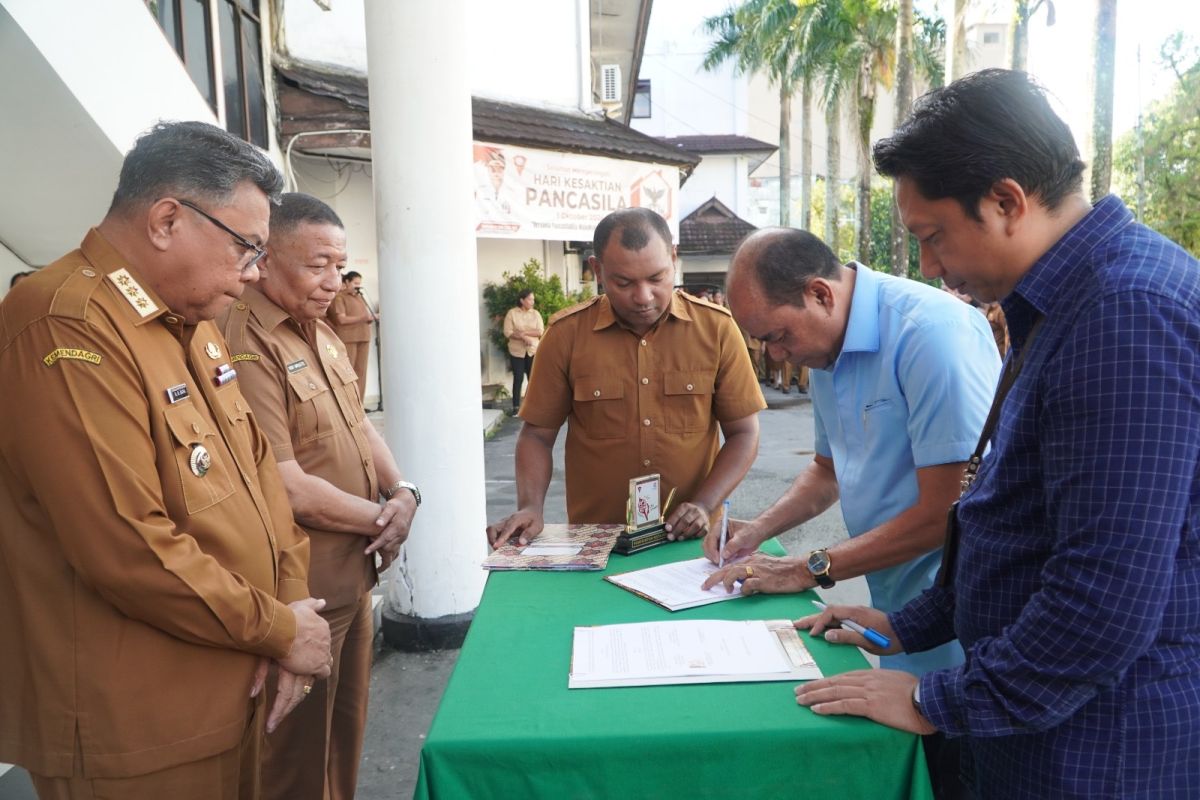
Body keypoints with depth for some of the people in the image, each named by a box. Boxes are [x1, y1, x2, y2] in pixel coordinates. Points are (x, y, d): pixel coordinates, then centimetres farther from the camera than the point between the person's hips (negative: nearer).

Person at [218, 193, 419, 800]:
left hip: (355, 573, 9)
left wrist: (402, 492, -1)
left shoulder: (320, 332, 8)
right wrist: (380, 518, -12)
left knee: (346, 728, 24)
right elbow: (286, 487, -25)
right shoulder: (246, 345, -22)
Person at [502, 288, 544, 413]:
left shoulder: (536, 314, 4)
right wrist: (524, 337, -20)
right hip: (517, 352, -2)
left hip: (533, 351, 2)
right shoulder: (512, 313, -4)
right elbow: (508, 332, -10)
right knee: (518, 379, -1)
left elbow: (540, 332, -5)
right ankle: (516, 407, 6)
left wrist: (524, 332, -15)